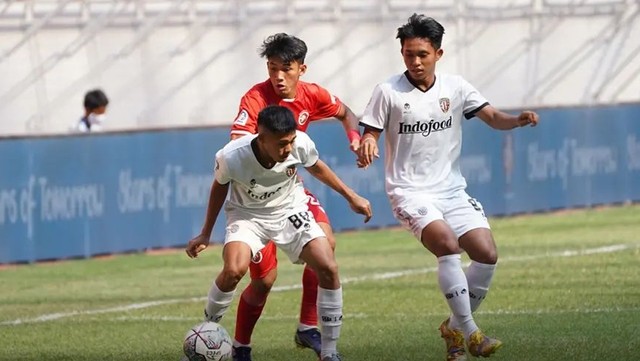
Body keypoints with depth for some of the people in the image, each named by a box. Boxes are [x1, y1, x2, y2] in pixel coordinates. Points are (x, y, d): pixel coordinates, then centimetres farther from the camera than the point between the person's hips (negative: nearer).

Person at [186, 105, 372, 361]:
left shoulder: (301, 144, -25)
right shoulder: (231, 157, -31)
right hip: (248, 214, -2)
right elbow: (220, 187, -6)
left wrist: (351, 197, 7)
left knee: (328, 268, -14)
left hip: (290, 210, 2)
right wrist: (205, 235, 2)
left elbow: (316, 167, 1)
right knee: (234, 270, -30)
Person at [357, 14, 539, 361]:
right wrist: (366, 146, -27)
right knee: (447, 244, -28)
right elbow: (369, 135, -3)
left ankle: (454, 327, 12)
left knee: (487, 254, -9)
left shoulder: (455, 87, 3)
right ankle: (470, 333, -22)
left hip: (451, 189, 5)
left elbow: (493, 117, 4)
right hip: (410, 192, -4)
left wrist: (518, 120, -18)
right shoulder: (388, 92, -6)